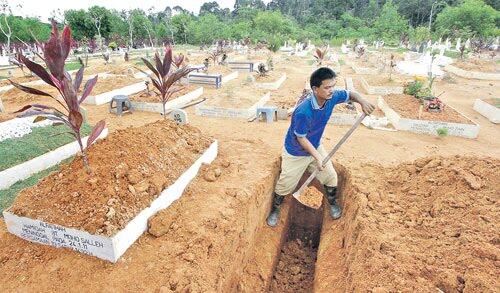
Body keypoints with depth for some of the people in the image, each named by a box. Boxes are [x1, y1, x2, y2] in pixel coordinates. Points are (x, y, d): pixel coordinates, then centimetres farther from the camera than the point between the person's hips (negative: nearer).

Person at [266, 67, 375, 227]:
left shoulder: (332, 97, -19)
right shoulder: (303, 111, -38)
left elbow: (350, 94, 1)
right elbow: (301, 138, -26)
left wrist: (362, 101, -21)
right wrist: (317, 157, -26)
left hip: (316, 146, 6)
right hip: (296, 153, -6)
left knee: (330, 176, 16)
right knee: (285, 184, 8)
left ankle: (333, 202, 46)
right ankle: (275, 209, 36)